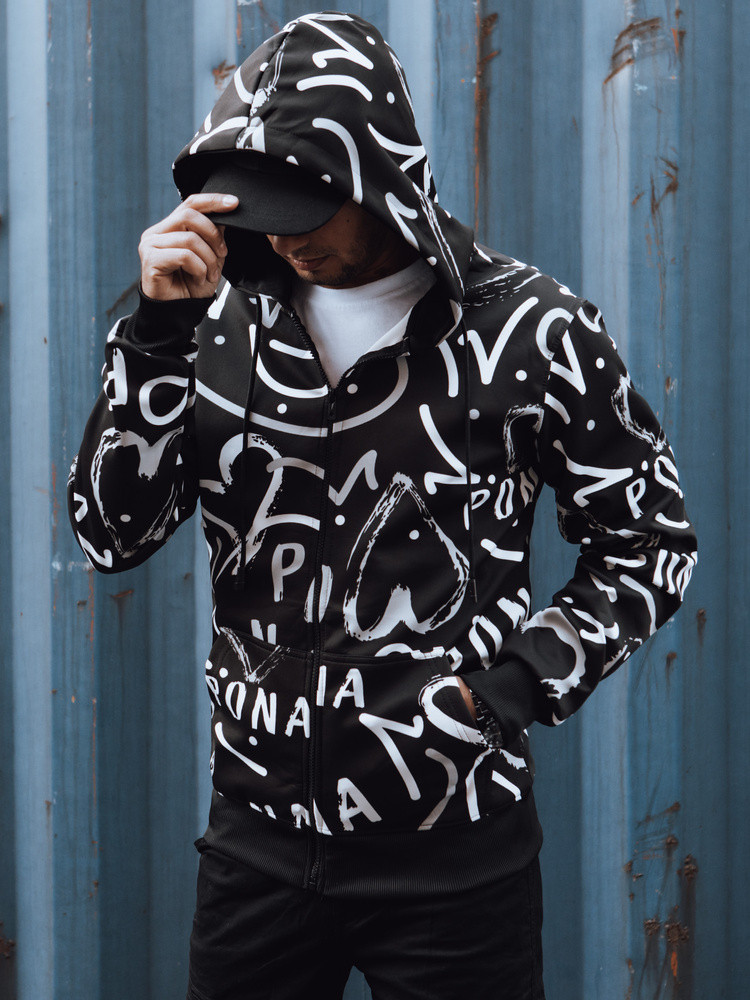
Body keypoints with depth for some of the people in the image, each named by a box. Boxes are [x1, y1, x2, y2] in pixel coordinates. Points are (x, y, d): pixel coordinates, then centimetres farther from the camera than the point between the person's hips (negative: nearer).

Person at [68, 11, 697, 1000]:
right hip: (259, 836, 3)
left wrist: (515, 685, -10)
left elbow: (649, 541, 0)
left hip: (452, 852, -2)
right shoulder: (224, 321, 0)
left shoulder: (529, 328, -9)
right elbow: (113, 532, -5)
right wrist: (160, 331, -16)